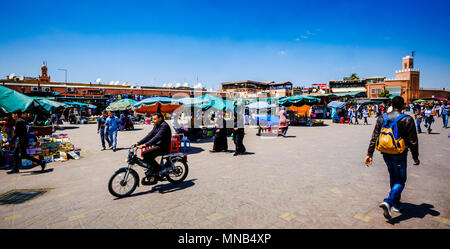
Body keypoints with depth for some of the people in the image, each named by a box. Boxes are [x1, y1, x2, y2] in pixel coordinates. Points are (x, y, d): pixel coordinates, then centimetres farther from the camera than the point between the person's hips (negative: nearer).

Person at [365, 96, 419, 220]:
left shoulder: (382, 118, 0)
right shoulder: (407, 119, -10)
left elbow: (374, 138, 0)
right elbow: (413, 141, -8)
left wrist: (369, 154, 3)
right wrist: (415, 157, 3)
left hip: (386, 154, 4)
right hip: (399, 155, -4)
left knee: (393, 178, 21)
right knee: (400, 181, 6)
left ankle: (396, 204, 32)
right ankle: (388, 202, -14)